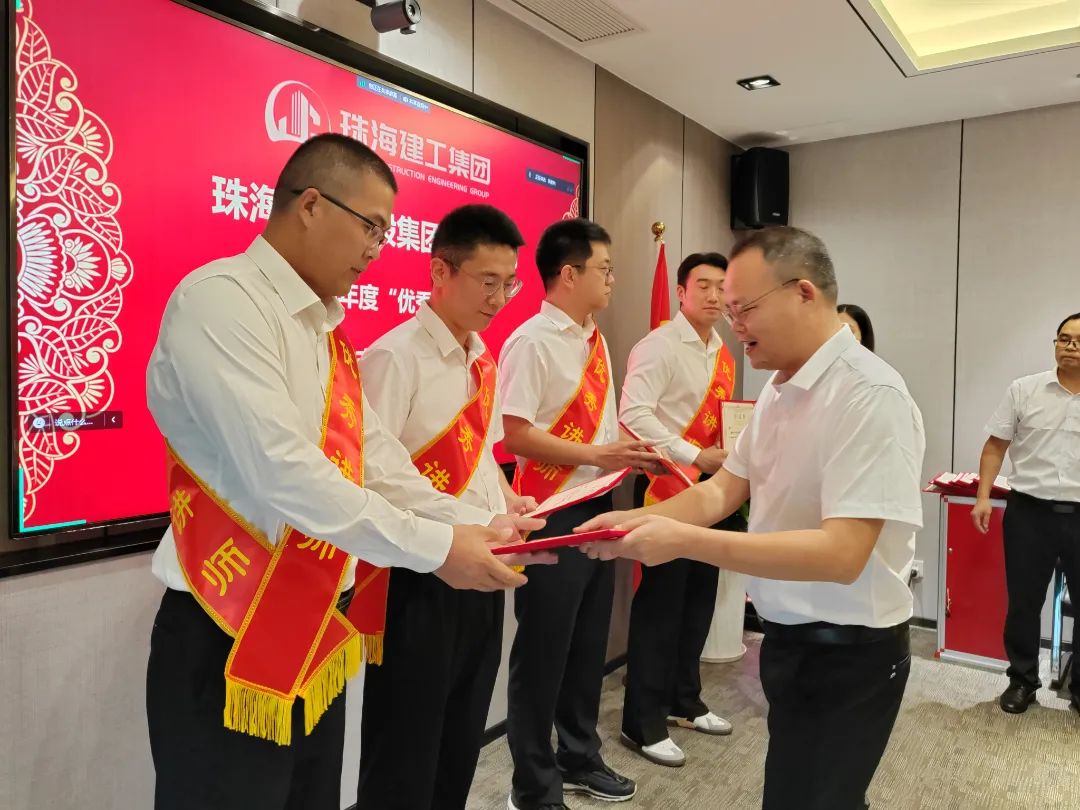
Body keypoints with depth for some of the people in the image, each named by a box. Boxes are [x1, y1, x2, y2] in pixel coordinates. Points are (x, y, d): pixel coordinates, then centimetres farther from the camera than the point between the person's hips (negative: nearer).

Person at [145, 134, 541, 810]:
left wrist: (477, 524, -2)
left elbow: (379, 463, 9)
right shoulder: (219, 299, -17)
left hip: (321, 636, 8)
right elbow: (280, 473, -27)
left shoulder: (325, 330, 11)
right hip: (230, 647, -8)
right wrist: (433, 548, -22)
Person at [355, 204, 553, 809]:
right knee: (404, 758, 10)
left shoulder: (485, 360, 9)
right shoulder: (395, 358, -17)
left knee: (461, 747, 22)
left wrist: (509, 501, 2)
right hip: (421, 582, -7)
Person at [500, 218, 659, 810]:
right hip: (552, 514, -8)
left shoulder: (596, 341, 12)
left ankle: (579, 759, 37)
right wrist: (596, 455, -20)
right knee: (542, 651, 5)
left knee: (588, 644, 19)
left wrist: (631, 451, 1)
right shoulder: (531, 341, -14)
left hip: (598, 507, 8)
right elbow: (515, 433, -21)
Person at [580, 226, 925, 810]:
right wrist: (633, 522, -9)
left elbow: (841, 554, -29)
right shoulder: (778, 389, 5)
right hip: (788, 636, 8)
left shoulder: (870, 395, -23)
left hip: (848, 654, -7)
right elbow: (723, 491, 7)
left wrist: (685, 540, -30)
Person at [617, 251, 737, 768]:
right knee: (660, 600, -2)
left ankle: (684, 700, 33)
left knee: (700, 596, 15)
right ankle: (642, 723, 12)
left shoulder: (723, 354, 14)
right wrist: (695, 456, -23)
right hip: (667, 485, -8)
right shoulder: (659, 346, -12)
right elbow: (633, 413, -24)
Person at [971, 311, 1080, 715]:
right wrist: (983, 496, -6)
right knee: (1023, 601, 10)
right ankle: (1022, 680, 27)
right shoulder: (1023, 390, 1)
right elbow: (996, 446, 4)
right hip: (1029, 511, 0)